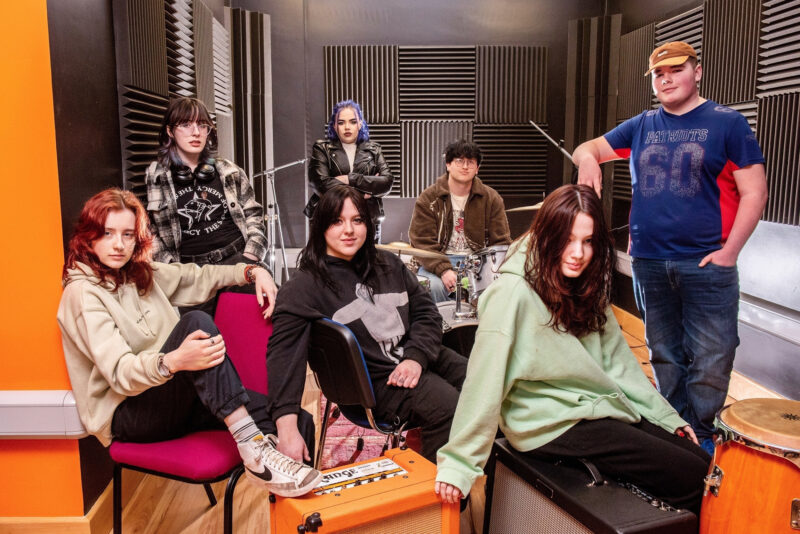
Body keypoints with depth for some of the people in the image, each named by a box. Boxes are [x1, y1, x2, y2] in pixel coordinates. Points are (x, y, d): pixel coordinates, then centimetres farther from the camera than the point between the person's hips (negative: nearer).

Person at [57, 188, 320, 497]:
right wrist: (173, 362, -43)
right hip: (127, 416, -7)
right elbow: (119, 372, -22)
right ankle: (254, 450, -42)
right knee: (196, 322, -35)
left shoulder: (142, 274, 12)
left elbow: (198, 278, 24)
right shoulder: (83, 293, -11)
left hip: (170, 399, 7)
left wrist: (252, 272, 5)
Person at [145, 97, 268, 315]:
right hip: (191, 271, -1)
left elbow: (254, 216, 12)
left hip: (237, 260, 1)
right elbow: (149, 232, 8)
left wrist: (249, 260, 1)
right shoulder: (156, 177, 4)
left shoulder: (229, 171, 8)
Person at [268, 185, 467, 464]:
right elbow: (284, 352, -16)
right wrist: (287, 428, -28)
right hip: (374, 379, -6)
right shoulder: (304, 286, -6)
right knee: (448, 406, -28)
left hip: (420, 358, 7)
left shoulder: (389, 265, 13)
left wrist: (416, 357, -9)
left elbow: (427, 311, 11)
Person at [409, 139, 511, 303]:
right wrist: (443, 270, -24)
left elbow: (501, 241, 5)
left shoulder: (491, 198, 6)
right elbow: (422, 242, -8)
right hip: (436, 262, -2)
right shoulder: (428, 198, -1)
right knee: (433, 286, -33)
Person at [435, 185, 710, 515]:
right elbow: (485, 379, -23)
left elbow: (615, 357, 10)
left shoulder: (584, 285, 5)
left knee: (703, 462, 3)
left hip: (599, 408, 8)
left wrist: (666, 416, 9)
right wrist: (459, 462, -23)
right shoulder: (513, 293, -20)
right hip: (552, 423, -8)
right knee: (692, 477, -9)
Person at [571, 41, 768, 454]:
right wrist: (588, 157, -10)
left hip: (705, 264, -3)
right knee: (664, 354, 13)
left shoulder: (727, 123, 1)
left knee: (709, 358, 0)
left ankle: (700, 434, 18)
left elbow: (754, 192, -2)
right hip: (648, 263, 4)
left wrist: (730, 250, -12)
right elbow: (587, 148, 16)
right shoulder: (641, 126, 12)